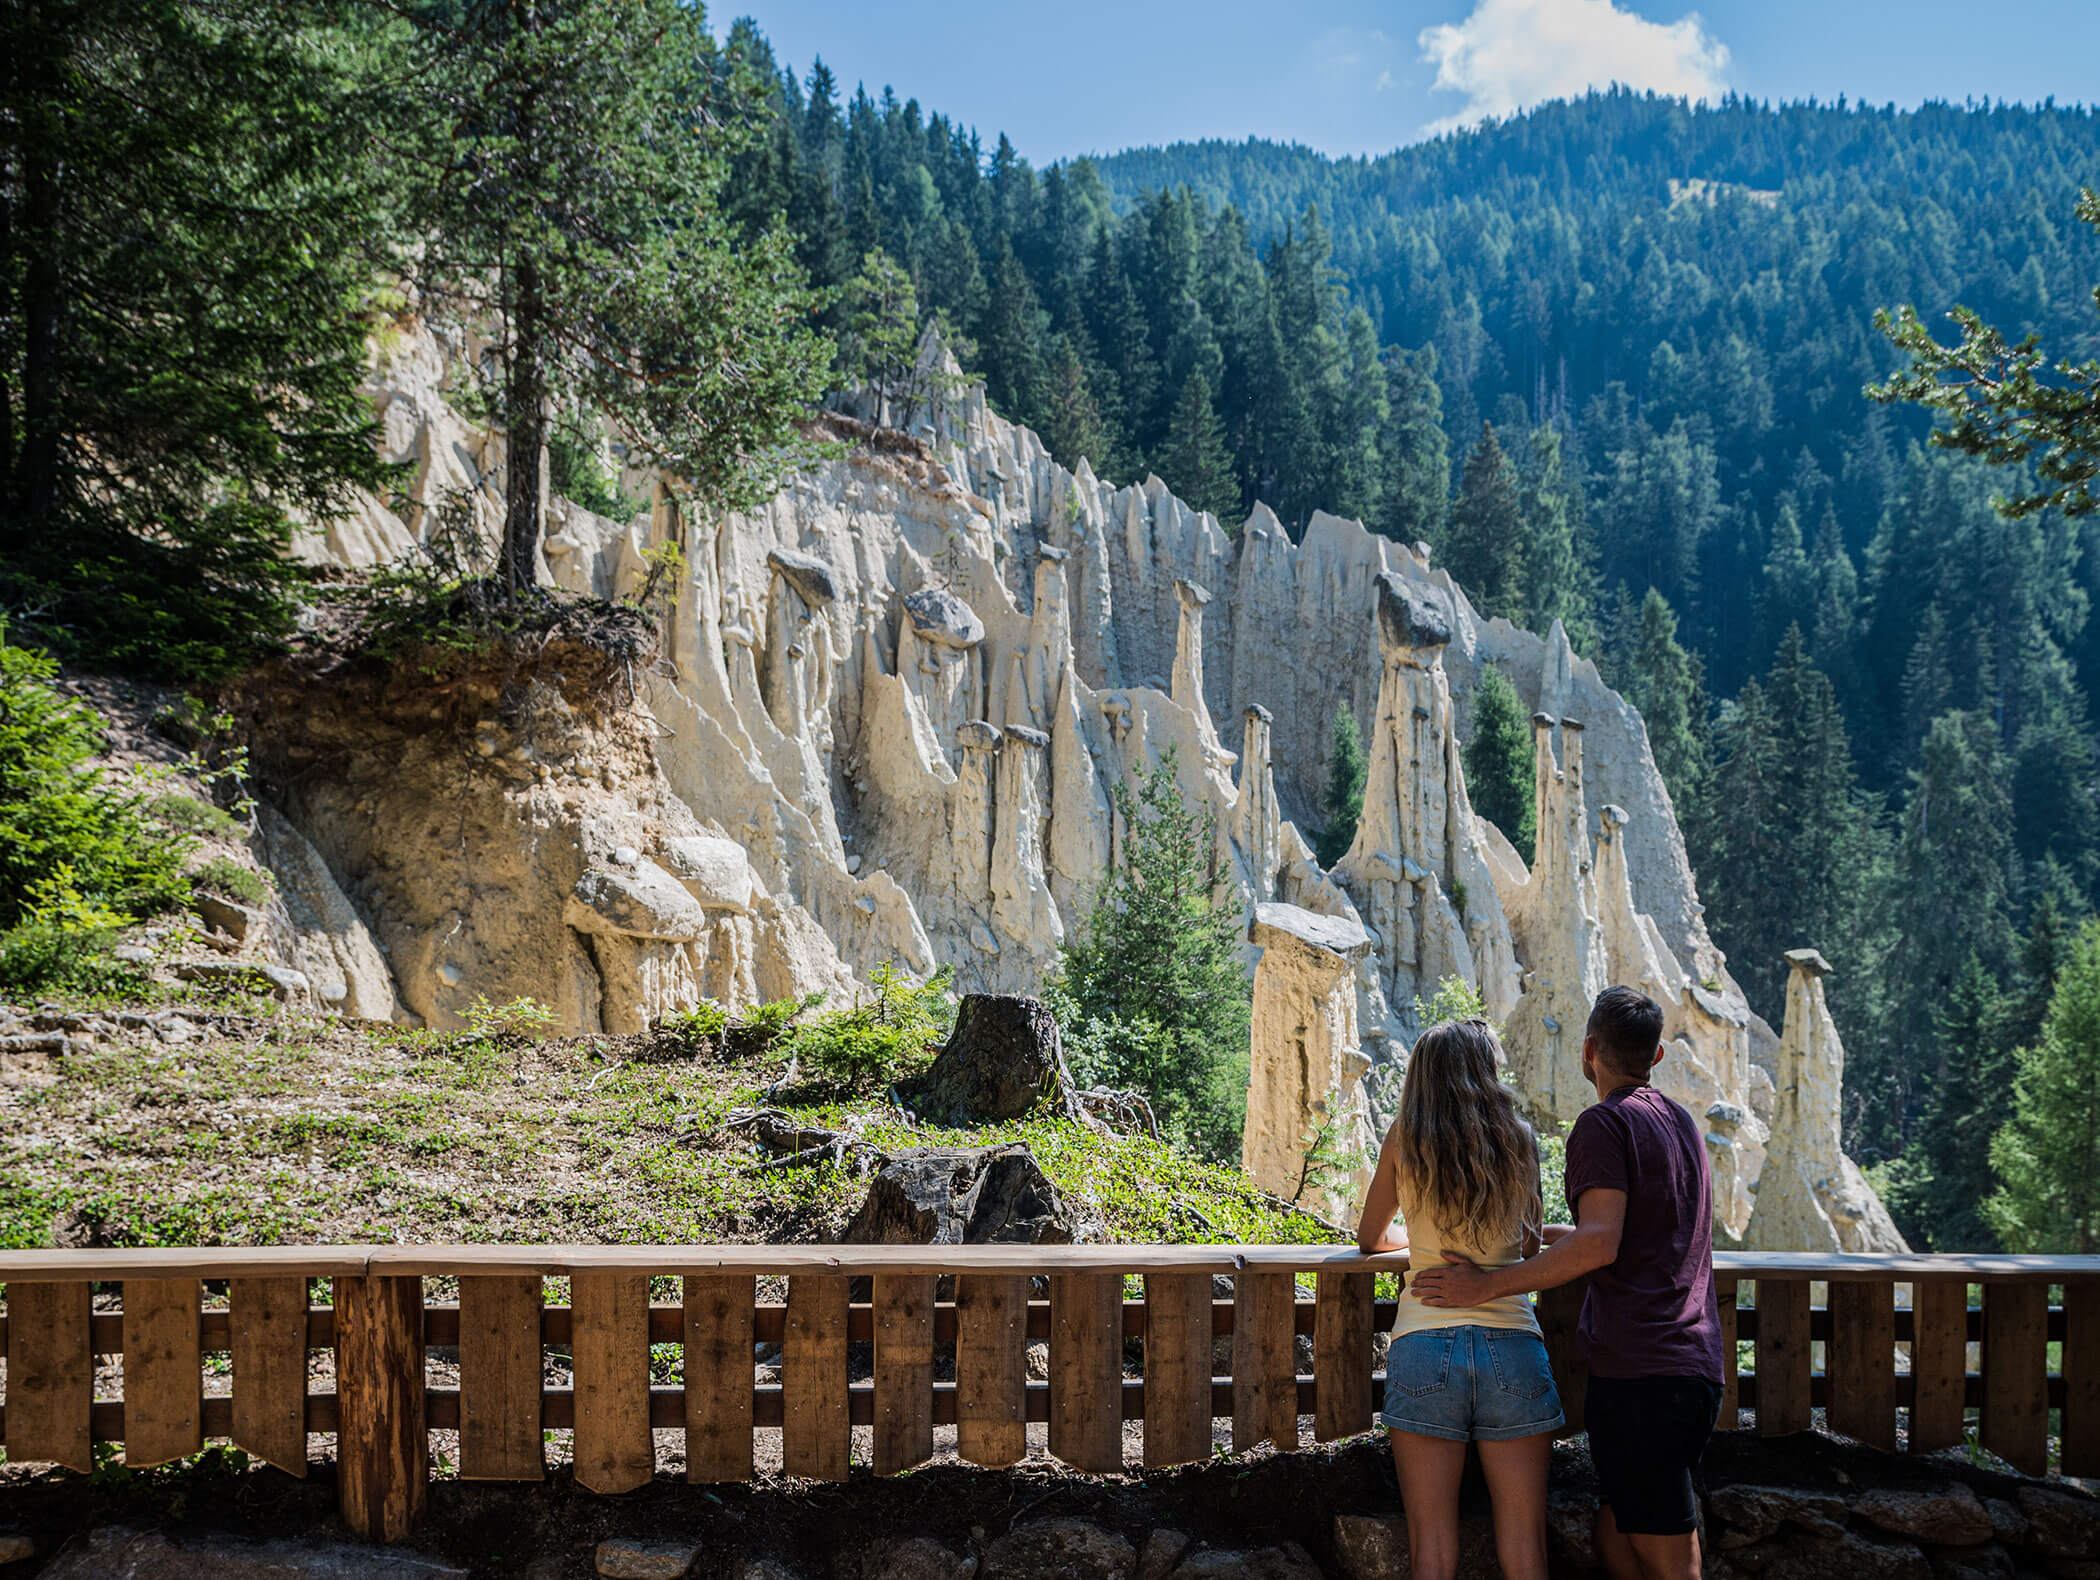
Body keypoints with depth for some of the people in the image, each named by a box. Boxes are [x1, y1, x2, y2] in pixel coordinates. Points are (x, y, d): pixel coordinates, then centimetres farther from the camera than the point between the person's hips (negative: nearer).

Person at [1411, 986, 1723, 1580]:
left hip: (1640, 1372, -9)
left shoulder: (1603, 1123, -7)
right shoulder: (1681, 1123, 21)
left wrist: (1487, 1285, -16)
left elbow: (1599, 1244, -20)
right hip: (1698, 1365, 9)